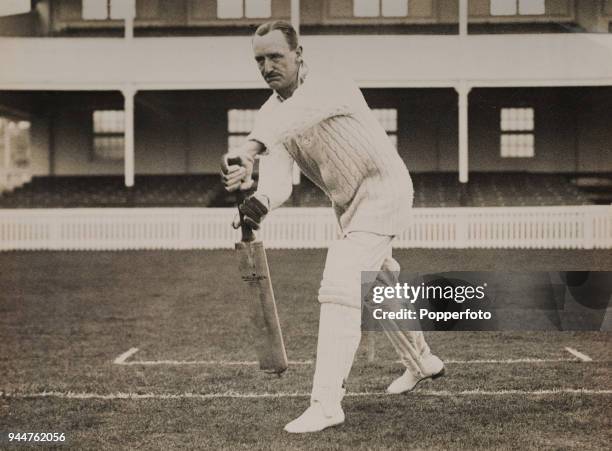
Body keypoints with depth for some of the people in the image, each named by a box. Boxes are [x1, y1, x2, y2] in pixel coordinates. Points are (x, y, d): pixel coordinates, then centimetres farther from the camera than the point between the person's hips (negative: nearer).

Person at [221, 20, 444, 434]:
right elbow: (279, 180, -15)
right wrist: (261, 202, -40)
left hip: (382, 190, -9)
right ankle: (421, 362, 48)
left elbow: (301, 111, -49)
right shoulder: (274, 112, -2)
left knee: (341, 288, -22)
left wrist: (250, 147, -66)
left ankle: (326, 403, -22)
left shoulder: (331, 86, -24)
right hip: (349, 205, 9)